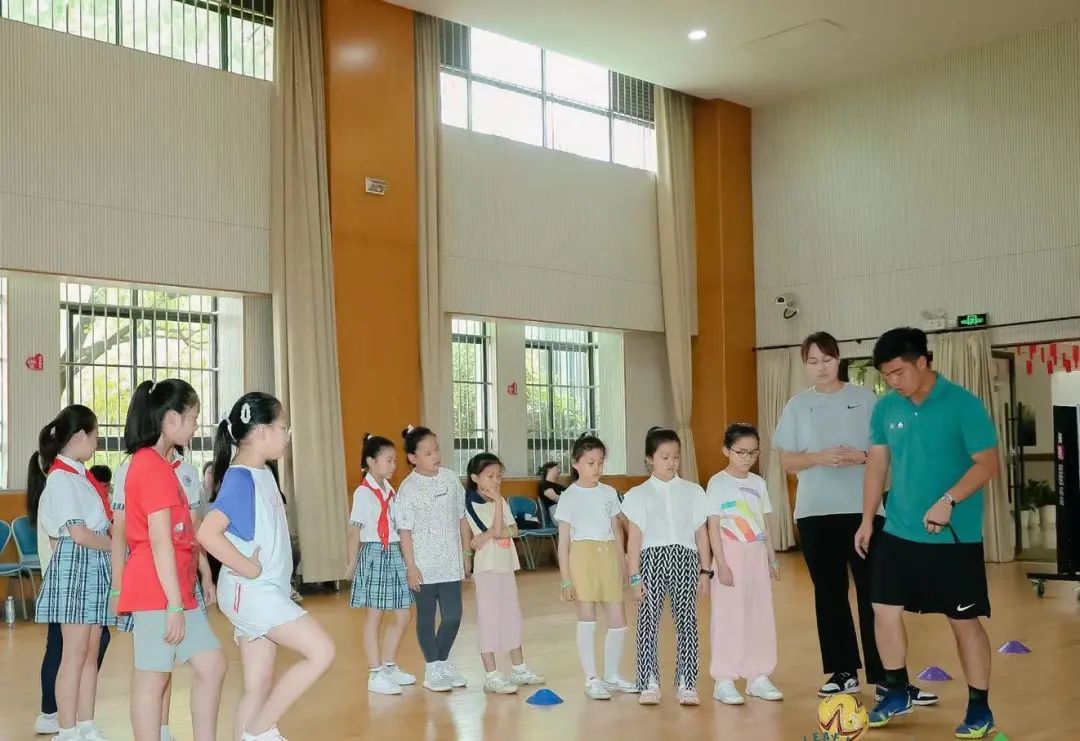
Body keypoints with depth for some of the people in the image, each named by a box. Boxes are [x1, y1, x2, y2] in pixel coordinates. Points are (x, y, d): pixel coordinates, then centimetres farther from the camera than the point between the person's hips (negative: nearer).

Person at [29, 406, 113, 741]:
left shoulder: (80, 476, 14)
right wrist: (114, 545, -5)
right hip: (73, 567, -8)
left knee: (91, 653, 9)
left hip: (95, 569, 8)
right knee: (75, 655, -4)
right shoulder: (60, 477, -12)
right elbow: (78, 532, -17)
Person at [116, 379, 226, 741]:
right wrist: (174, 604, -19)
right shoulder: (155, 467, -15)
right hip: (157, 591, -10)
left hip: (177, 590, 10)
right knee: (152, 677, -1)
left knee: (211, 665, 9)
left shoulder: (154, 463, 15)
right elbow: (160, 541, -19)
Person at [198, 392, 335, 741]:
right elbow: (208, 533, -28)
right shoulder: (240, 478, -17)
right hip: (249, 592, -9)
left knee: (260, 686, 10)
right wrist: (249, 569, -21)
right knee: (321, 652, -11)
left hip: (265, 592, 9)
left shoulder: (264, 473, 10)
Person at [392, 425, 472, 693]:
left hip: (451, 563, 4)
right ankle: (432, 668, 20)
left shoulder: (451, 479, 3)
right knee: (426, 617, 7)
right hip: (424, 565, -4)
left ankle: (443, 661, 26)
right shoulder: (408, 489, -10)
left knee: (453, 615, 6)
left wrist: (466, 553, 10)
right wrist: (410, 566, -11)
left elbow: (462, 518, 10)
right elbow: (405, 531, -9)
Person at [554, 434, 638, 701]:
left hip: (609, 558, 5)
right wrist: (565, 579, -8)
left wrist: (622, 565, 13)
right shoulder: (569, 497, -3)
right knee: (587, 620, -1)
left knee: (619, 622, 6)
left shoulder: (609, 493, 9)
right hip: (583, 557, -4)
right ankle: (592, 679, 10)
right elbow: (563, 540, -4)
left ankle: (612, 675, 24)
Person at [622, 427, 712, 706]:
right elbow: (634, 537, 2)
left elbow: (701, 533, 9)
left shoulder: (692, 492, 8)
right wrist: (635, 576, -2)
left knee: (687, 621, 2)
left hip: (685, 559, 1)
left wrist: (705, 570, 6)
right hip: (652, 558, -1)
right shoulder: (639, 494, 3)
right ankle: (649, 683, 10)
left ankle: (687, 684, 10)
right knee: (648, 621, 0)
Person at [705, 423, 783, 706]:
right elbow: (713, 527, -10)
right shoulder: (718, 483, -7)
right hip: (732, 556, -5)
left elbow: (762, 525, 14)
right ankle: (724, 681, 5)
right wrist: (721, 565, -15)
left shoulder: (758, 483, 10)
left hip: (757, 557, 6)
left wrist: (772, 558, 11)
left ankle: (758, 677, 20)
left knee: (761, 617, 9)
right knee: (729, 618, -2)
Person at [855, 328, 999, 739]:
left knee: (964, 621, 5)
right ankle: (897, 693, 26)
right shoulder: (886, 408, 3)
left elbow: (987, 464, -14)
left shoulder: (963, 404, -13)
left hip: (955, 537, -5)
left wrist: (948, 501, -26)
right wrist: (867, 519, 8)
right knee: (884, 610, 6)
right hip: (898, 533, 5)